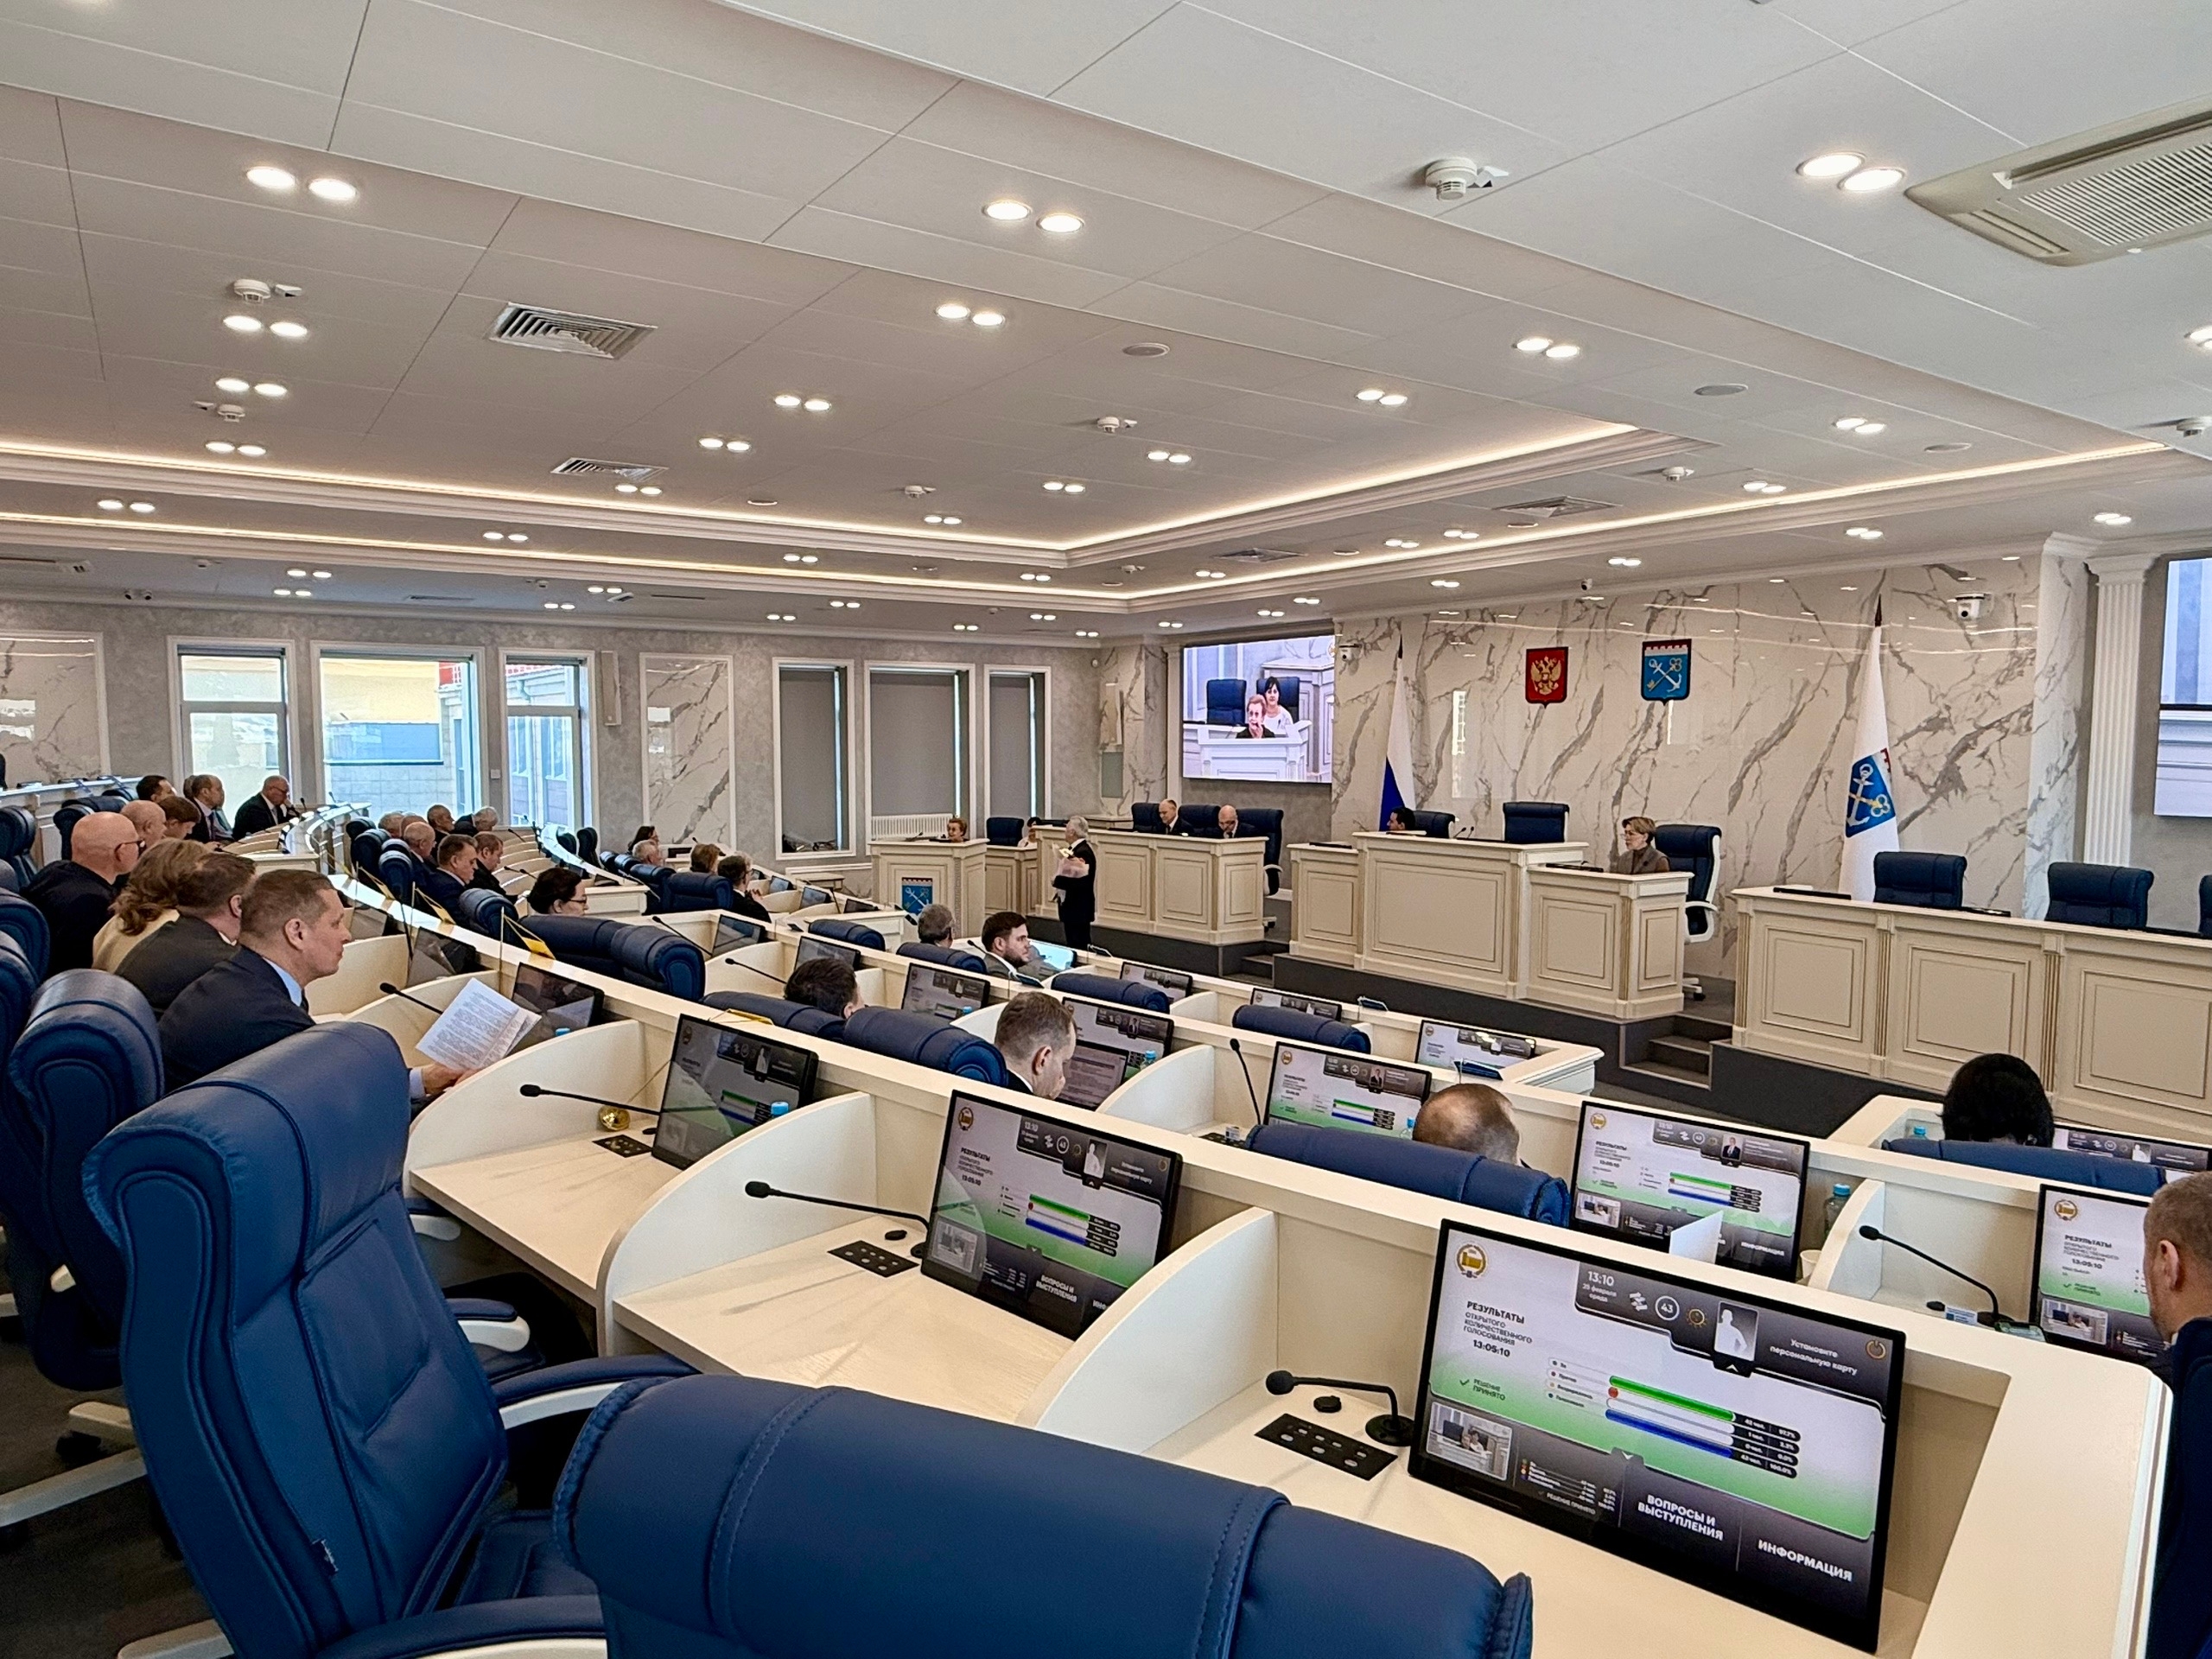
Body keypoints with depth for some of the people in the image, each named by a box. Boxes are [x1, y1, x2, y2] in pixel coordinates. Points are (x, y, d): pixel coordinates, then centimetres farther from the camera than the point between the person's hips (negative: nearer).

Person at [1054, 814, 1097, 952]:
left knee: (1079, 945, -3)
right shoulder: (1076, 849, 9)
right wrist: (1060, 893, 9)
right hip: (1073, 906, 10)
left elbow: (1080, 883, -28)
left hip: (1079, 908, -10)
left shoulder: (1083, 852, -21)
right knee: (1074, 944, 15)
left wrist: (1056, 880, -19)